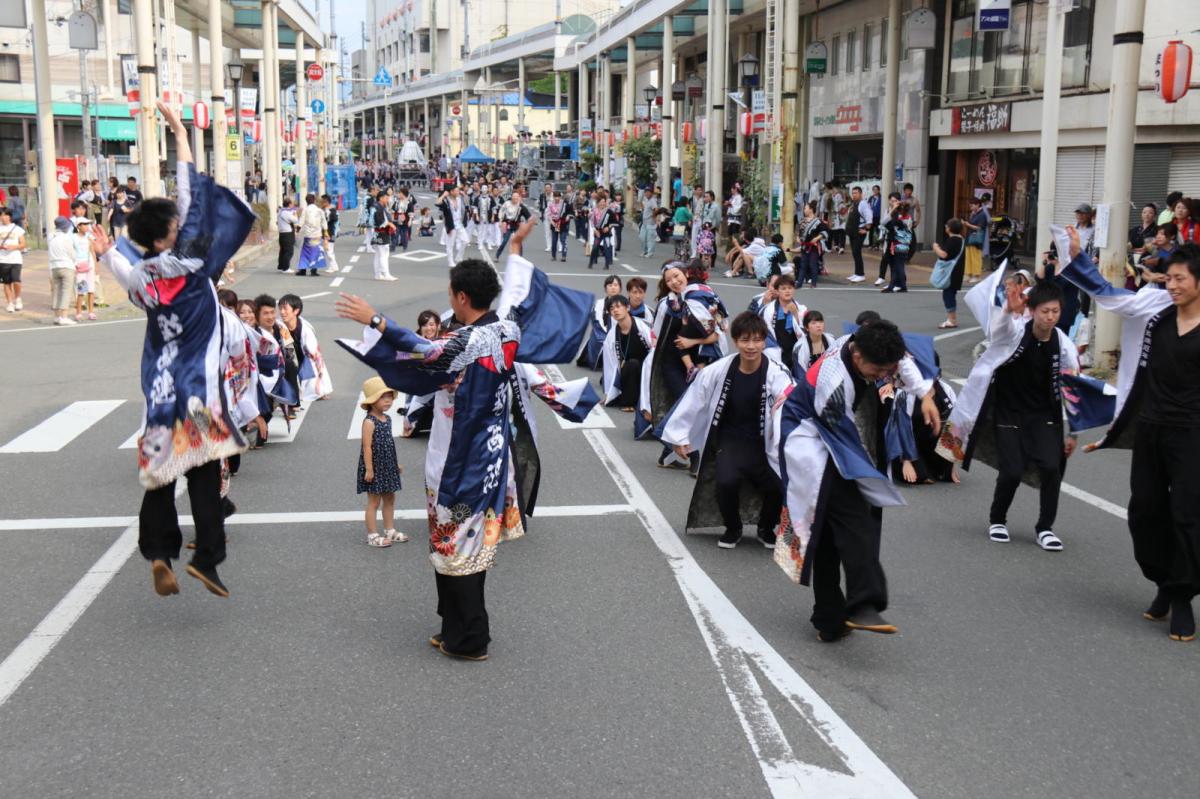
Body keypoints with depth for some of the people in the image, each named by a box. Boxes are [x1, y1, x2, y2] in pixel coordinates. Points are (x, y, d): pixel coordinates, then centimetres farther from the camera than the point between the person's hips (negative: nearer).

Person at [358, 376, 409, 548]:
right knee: (374, 501, 0)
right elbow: (367, 447, -20)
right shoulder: (369, 422, -18)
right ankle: (372, 535, 8)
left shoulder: (387, 419, 8)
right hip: (375, 467, -8)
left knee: (389, 498, 15)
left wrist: (396, 463, 19)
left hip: (388, 465, 8)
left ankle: (390, 530, 26)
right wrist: (369, 469, -22)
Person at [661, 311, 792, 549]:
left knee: (779, 487, -19)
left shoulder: (775, 373, -14)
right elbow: (693, 399, 0)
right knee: (727, 481, -27)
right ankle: (732, 529, 7)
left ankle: (766, 528, 19)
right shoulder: (719, 370, -10)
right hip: (728, 440, 0)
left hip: (761, 444, 0)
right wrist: (680, 436, 6)